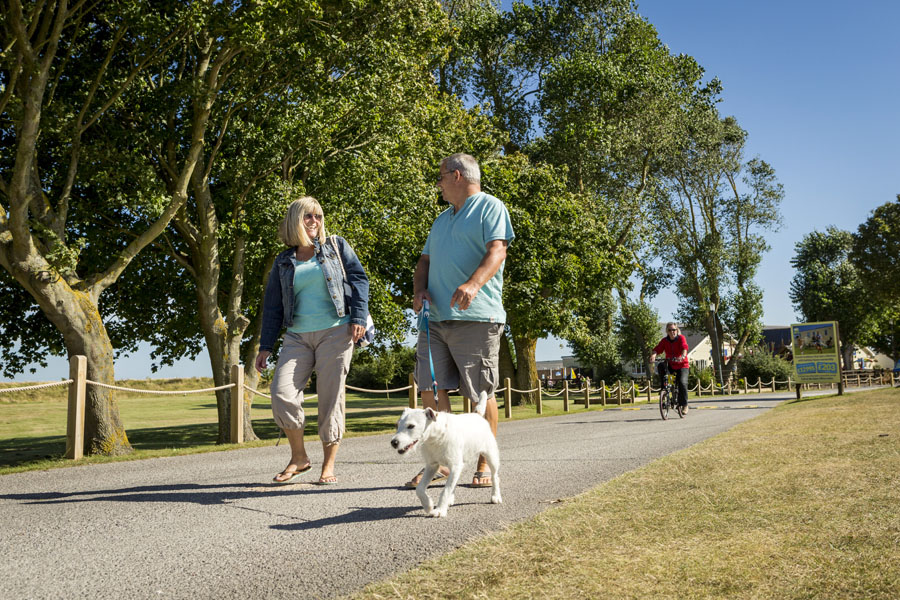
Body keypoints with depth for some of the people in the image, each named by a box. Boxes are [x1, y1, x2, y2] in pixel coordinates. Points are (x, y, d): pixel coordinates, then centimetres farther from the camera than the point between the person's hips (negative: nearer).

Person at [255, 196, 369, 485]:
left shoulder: (336, 246, 11)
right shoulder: (283, 263, 17)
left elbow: (358, 278, 5)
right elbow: (272, 306, 17)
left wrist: (359, 316, -8)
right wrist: (265, 346, 12)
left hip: (335, 331, -2)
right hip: (298, 336, 3)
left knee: (330, 396, -3)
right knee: (282, 392, -12)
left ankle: (329, 465, 7)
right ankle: (298, 458, 6)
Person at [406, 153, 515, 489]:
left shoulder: (490, 207, 2)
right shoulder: (442, 219, 26)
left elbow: (497, 250, -13)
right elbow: (426, 260, 25)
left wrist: (474, 284, -32)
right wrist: (419, 289, 3)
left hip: (475, 317, -7)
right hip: (436, 317, 7)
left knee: (481, 393, -2)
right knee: (430, 388, 1)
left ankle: (485, 465, 10)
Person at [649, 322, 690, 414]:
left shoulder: (681, 338, -8)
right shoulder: (664, 341, -1)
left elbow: (684, 348, -26)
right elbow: (657, 349, -15)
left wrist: (683, 356, -47)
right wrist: (653, 355, -38)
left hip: (682, 365, -3)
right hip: (670, 365, 3)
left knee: (682, 383, -20)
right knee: (661, 366, -28)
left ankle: (684, 405, -3)